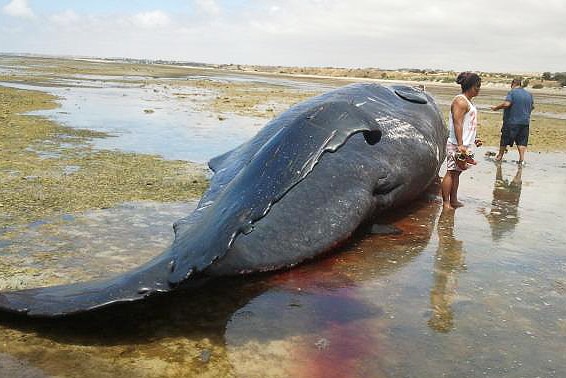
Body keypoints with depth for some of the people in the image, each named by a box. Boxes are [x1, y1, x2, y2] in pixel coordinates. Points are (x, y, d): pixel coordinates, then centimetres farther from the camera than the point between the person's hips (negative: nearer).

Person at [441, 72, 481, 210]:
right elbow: (457, 123, -22)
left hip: (465, 144, 10)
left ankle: (453, 200, 19)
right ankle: (445, 202, -1)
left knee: (457, 172, 13)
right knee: (451, 172, -6)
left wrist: (473, 140, 27)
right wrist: (460, 145, -27)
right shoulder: (460, 101, -15)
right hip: (457, 145, -10)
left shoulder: (468, 101, 17)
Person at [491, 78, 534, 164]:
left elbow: (507, 104, -22)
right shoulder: (529, 94, 11)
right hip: (524, 121, 5)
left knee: (504, 139, 8)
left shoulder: (512, 92, -9)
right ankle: (522, 159, -1)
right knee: (522, 141, 7)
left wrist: (496, 107, -10)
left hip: (511, 121, -5)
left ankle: (500, 156, 20)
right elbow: (532, 106, 21)